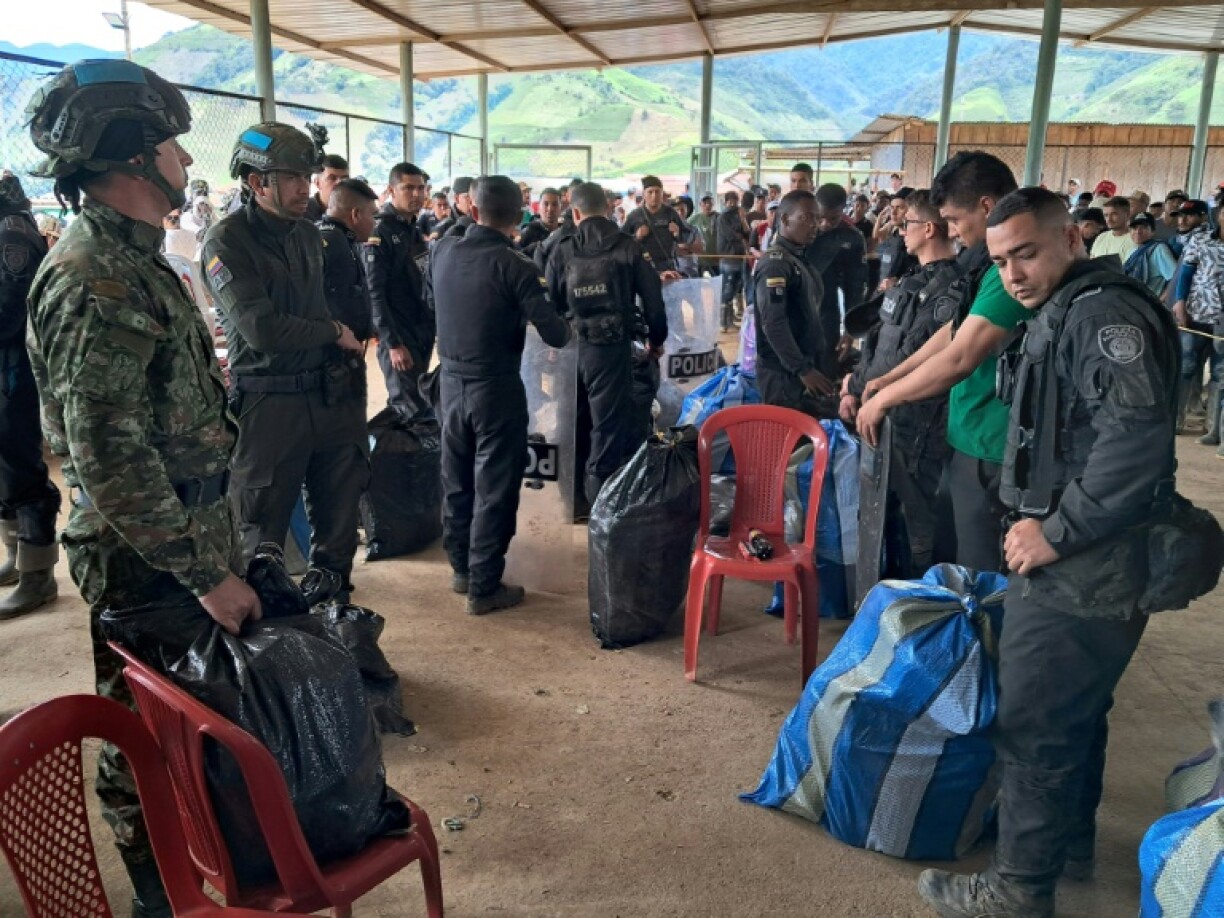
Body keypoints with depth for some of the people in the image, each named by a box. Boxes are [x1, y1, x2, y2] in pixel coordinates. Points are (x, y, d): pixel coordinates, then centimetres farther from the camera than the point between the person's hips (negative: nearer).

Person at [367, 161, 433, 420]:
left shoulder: (415, 230, 14)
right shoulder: (380, 232, -12)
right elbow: (374, 292, -17)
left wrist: (434, 325, 12)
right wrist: (393, 343, -20)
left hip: (423, 331, 8)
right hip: (398, 335, -8)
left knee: (403, 406, 14)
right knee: (412, 412, -6)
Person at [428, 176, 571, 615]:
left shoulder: (442, 251, -1)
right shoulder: (514, 266, -17)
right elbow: (555, 336, -19)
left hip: (450, 379, 6)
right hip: (496, 386, -5)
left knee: (457, 480, 17)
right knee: (494, 487, 4)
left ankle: (461, 568, 31)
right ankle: (484, 587, 10)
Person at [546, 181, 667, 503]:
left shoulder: (562, 252, 0)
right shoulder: (628, 248, -2)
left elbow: (551, 303, 5)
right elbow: (652, 299, -1)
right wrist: (656, 339, 14)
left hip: (572, 346, 2)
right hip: (613, 345, -2)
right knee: (610, 421, 6)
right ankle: (598, 491, 11)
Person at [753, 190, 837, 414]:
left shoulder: (801, 258, 15)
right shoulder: (776, 263, -14)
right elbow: (773, 324, -23)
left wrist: (812, 367, 16)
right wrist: (803, 370, -24)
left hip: (804, 365, 9)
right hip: (784, 373, -9)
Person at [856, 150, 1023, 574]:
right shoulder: (993, 257, 11)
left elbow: (959, 358, -24)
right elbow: (956, 329, 20)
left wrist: (884, 399, -12)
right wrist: (890, 378, 17)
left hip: (990, 448, -10)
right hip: (971, 438, 10)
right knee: (955, 566, 21)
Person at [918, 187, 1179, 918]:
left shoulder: (1102, 311, -16)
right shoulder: (1071, 314, 17)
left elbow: (1137, 435, -29)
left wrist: (1058, 530, -23)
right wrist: (1046, 522, 10)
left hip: (1082, 566, -11)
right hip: (1086, 560, 11)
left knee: (1035, 726, 0)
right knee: (1076, 713, 23)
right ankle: (1071, 842, 41)